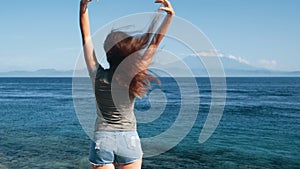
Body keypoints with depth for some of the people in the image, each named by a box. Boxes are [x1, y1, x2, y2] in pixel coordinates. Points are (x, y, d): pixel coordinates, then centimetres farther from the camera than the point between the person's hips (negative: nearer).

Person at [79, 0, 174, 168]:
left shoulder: (98, 75, -8)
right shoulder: (133, 75, -11)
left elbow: (86, 35, -5)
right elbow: (155, 42, -7)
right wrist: (170, 15, -4)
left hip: (102, 139, 1)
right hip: (129, 139, 0)